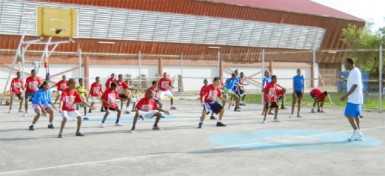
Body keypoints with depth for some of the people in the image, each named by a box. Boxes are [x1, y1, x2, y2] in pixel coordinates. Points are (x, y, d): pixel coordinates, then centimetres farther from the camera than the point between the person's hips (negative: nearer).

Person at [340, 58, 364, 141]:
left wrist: (346, 95, -22)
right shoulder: (352, 72, 16)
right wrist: (347, 96, 21)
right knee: (355, 115, 9)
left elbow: (355, 85, -20)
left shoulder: (355, 72, -14)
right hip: (355, 98, 10)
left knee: (348, 114, -11)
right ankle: (358, 134, 11)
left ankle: (357, 132, -10)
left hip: (354, 99, -10)